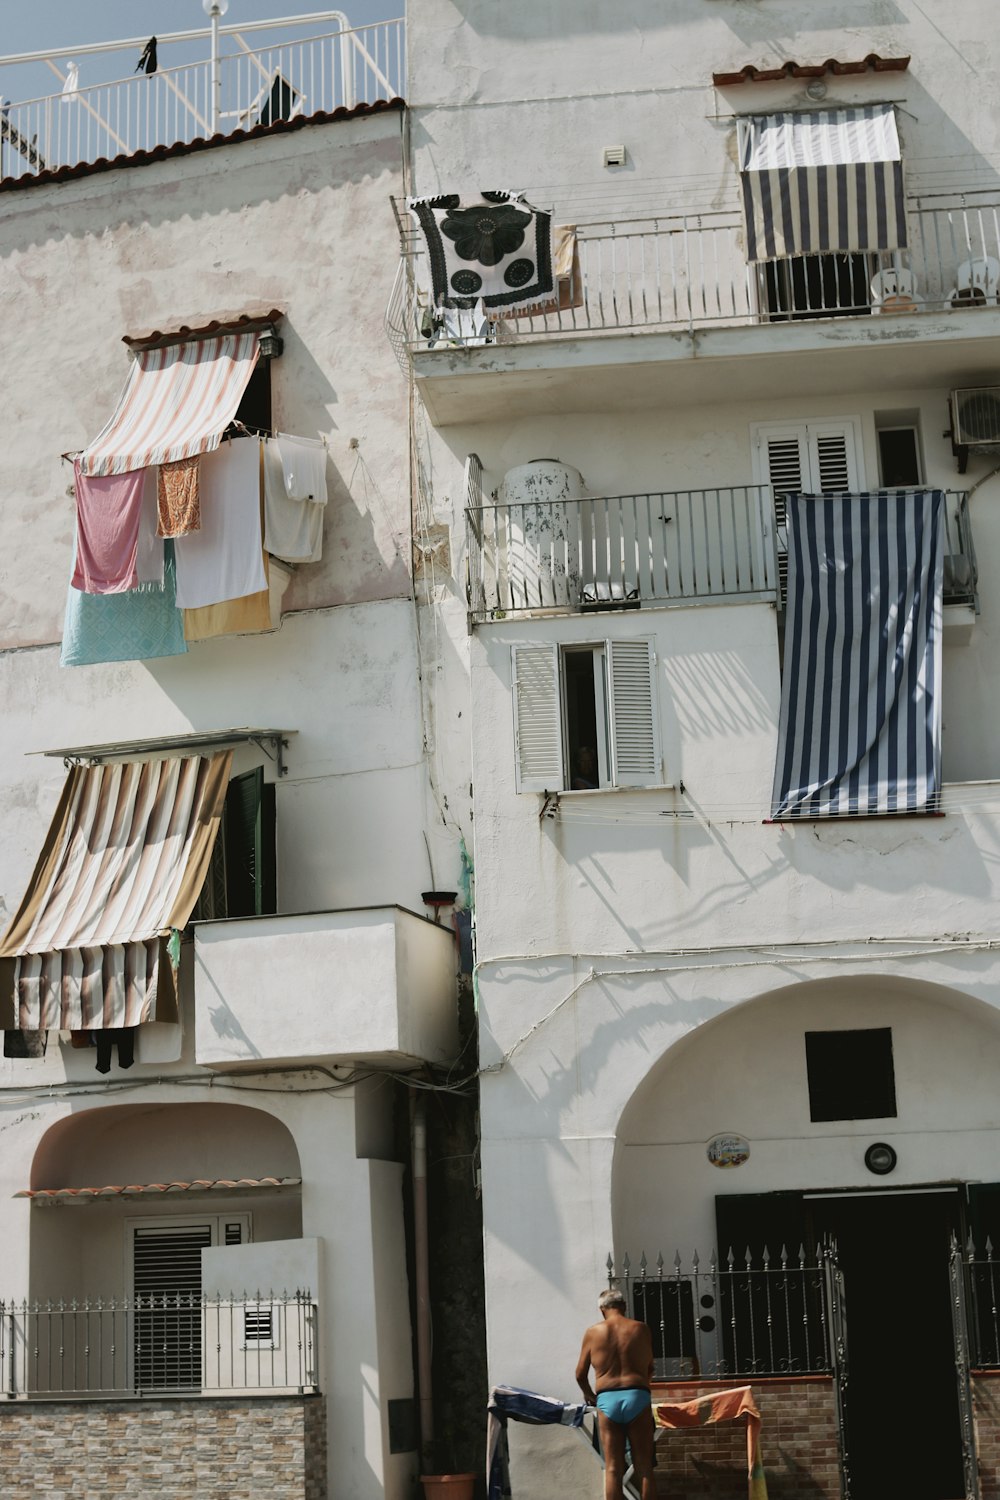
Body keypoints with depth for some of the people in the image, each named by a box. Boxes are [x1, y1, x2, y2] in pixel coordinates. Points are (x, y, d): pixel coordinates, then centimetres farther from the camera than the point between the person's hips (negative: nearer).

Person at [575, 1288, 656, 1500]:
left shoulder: (593, 1333, 6)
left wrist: (589, 1396, 30)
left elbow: (580, 1374, 12)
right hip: (637, 1397, 0)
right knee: (644, 1468, 4)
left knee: (613, 1469, 1)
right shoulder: (641, 1329, 7)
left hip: (607, 1400, 0)